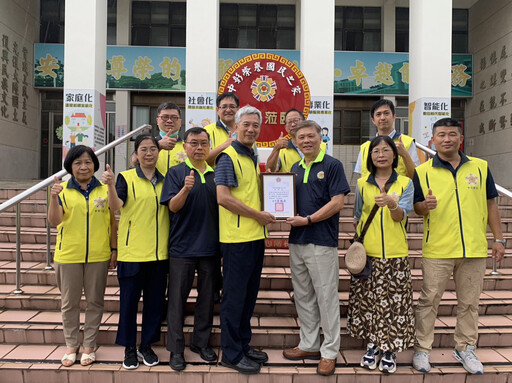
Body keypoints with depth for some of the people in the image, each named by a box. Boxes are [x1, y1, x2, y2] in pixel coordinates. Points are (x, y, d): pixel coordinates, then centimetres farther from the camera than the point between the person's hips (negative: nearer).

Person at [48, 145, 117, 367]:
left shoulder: (104, 190, 3)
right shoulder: (63, 191, 0)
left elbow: (112, 222, 6)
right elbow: (54, 221, -9)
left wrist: (114, 249, 3)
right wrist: (53, 198, -25)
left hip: (98, 256, 0)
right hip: (68, 255, 0)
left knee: (94, 301, 9)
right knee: (69, 302, 12)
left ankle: (89, 345, 24)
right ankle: (71, 345, 28)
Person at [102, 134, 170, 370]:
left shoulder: (164, 180, 10)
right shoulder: (126, 177, -1)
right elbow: (116, 205, -18)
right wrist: (110, 186, -34)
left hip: (159, 251, 4)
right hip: (133, 251, -4)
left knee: (155, 299, 10)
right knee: (129, 299, 4)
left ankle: (146, 345, 27)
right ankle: (129, 348, 22)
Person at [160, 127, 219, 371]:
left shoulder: (216, 175, 9)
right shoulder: (176, 173, -1)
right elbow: (173, 206, -10)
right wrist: (186, 189, -28)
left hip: (210, 246, 4)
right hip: (182, 247, -3)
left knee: (207, 296, 12)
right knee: (178, 298, 4)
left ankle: (201, 342, 28)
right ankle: (176, 349, 16)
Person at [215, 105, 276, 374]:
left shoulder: (252, 157, 16)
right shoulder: (228, 157, -11)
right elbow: (223, 197, -20)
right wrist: (258, 215, -15)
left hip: (255, 236, 9)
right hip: (237, 238, -9)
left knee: (249, 294, 16)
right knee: (234, 296, 2)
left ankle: (243, 345, 31)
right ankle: (231, 354, 15)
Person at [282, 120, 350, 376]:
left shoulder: (332, 165, -4)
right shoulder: (295, 168, 14)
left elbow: (338, 202, -12)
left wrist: (308, 220, -16)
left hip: (322, 242, -6)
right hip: (296, 240, 7)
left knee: (326, 297, 2)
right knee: (303, 297, 14)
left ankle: (329, 352, 15)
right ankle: (309, 345, 28)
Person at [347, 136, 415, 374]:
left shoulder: (405, 183, 3)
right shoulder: (362, 184, 7)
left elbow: (401, 215, -9)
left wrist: (391, 203, -30)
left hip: (395, 253, -1)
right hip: (367, 253, 1)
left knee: (393, 300, 2)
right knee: (368, 300, 6)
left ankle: (389, 350, 18)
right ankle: (372, 345, 24)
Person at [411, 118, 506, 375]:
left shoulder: (480, 167, 7)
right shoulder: (423, 171, 1)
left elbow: (491, 205, 10)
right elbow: (417, 208, 1)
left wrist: (498, 239, 6)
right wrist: (425, 206, -22)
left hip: (474, 249, 2)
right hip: (437, 250, -2)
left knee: (469, 303, 13)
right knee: (428, 301, 4)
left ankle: (465, 349, 30)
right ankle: (422, 349, 18)